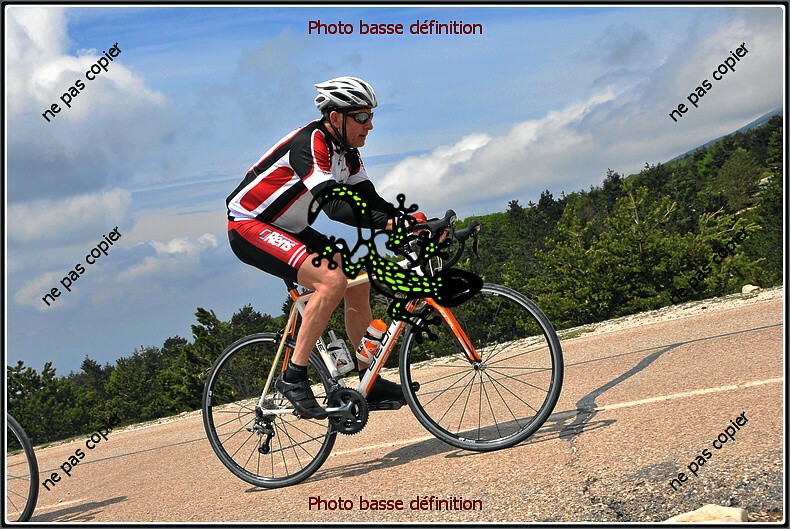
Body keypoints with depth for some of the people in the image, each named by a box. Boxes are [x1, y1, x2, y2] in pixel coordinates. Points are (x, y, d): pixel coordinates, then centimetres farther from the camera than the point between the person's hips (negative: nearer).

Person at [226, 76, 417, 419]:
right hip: (249, 227, -10)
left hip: (288, 230, 10)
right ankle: (292, 377, -19)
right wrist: (388, 223, -42)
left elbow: (369, 200, 2)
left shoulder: (346, 150, 4)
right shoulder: (310, 143, -24)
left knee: (357, 281, 2)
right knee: (332, 279, -27)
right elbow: (334, 207, -35)